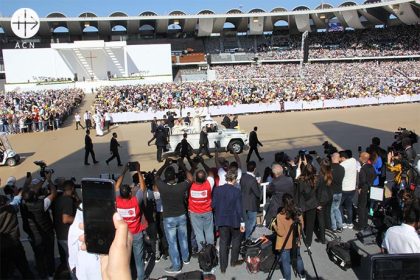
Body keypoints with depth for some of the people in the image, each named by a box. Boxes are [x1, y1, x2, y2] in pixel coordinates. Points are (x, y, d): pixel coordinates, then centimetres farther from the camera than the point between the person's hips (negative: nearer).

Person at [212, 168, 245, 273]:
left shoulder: (217, 190, -9)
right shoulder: (236, 191, -18)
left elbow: (213, 205, -3)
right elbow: (239, 208, -15)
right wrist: (242, 222, -5)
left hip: (222, 220, 2)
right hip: (234, 220, -2)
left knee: (223, 243, 11)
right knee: (236, 240, 22)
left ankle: (223, 267, 16)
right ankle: (234, 261, 33)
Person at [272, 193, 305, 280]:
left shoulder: (280, 216, -24)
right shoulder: (298, 213, -9)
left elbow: (281, 233, -21)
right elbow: (301, 227, 3)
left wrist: (274, 226, -6)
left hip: (285, 244, -5)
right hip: (296, 242, 5)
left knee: (285, 261, 10)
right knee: (298, 258, 24)